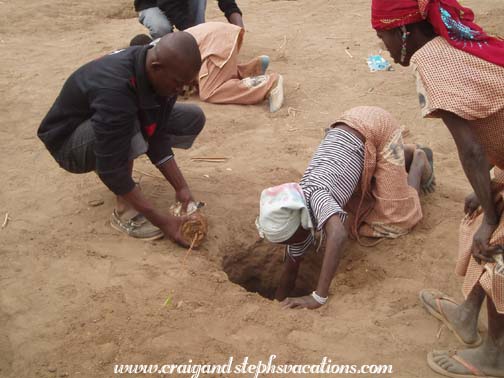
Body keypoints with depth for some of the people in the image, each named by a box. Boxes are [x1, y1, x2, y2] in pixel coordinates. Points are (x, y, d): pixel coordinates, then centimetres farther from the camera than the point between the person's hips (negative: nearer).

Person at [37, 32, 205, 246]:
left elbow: (157, 136, -10)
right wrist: (161, 221, -34)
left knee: (193, 118, -3)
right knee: (127, 128, -39)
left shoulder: (160, 73, -17)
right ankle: (125, 211, -19)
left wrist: (181, 188, -17)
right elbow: (111, 169, -37)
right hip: (68, 141, -7)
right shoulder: (114, 89, -40)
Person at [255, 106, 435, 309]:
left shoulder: (315, 197, -34)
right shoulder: (295, 215, -11)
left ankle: (419, 161, 22)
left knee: (394, 216, -2)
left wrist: (319, 297, -49)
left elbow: (338, 234, -53)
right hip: (351, 130, 6)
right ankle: (410, 152, 30)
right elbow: (290, 271, 1)